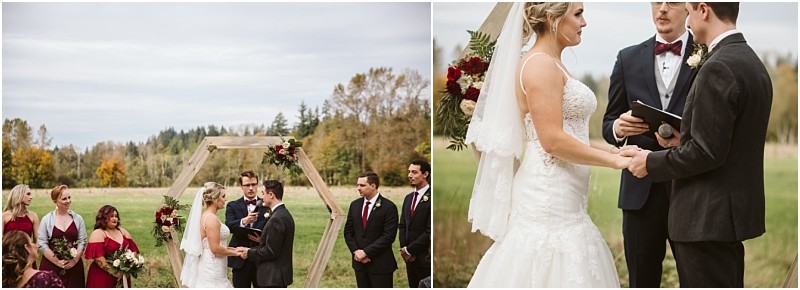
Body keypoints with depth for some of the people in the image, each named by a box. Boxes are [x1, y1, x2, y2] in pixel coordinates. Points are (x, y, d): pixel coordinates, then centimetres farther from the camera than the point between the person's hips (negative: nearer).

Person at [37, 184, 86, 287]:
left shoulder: (77, 218, 7)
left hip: (73, 266, 2)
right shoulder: (47, 219, 0)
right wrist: (57, 262, -10)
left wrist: (74, 260, -9)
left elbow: (82, 242, 5)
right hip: (51, 265, -2)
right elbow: (42, 244, -4)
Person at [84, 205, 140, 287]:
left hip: (122, 277, 5)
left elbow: (134, 250, 11)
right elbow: (98, 257, -15)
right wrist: (114, 272, -17)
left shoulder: (123, 232, 14)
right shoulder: (98, 234, -6)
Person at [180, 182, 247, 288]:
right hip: (212, 270, -10)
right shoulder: (211, 218, -18)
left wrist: (233, 249, 12)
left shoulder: (206, 216, 12)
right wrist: (234, 253, -8)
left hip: (210, 266, 10)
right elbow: (215, 248, -20)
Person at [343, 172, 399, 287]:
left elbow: (389, 236, -14)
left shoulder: (388, 207, -9)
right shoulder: (354, 205, 9)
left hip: (380, 264, -5)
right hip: (359, 261, 5)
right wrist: (356, 251, -5)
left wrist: (366, 252, -16)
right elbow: (348, 232, 11)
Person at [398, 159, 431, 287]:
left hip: (425, 258, -7)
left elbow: (430, 231, -17)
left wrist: (409, 250, -12)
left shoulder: (431, 198, -14)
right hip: (410, 257, 7)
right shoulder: (409, 198, 14)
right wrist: (403, 248, 1)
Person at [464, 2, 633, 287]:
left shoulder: (551, 65, 17)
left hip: (560, 196, 9)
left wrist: (611, 149, 11)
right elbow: (553, 141, -19)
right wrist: (615, 161, -13)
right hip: (550, 198, -9)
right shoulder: (540, 65, -13)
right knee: (554, 271, -5)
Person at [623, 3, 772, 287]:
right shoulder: (753, 63, 11)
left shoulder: (718, 68, -19)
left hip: (709, 218, -10)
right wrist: (685, 141, 12)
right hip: (735, 210, 10)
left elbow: (707, 152, -21)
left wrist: (652, 162, -9)